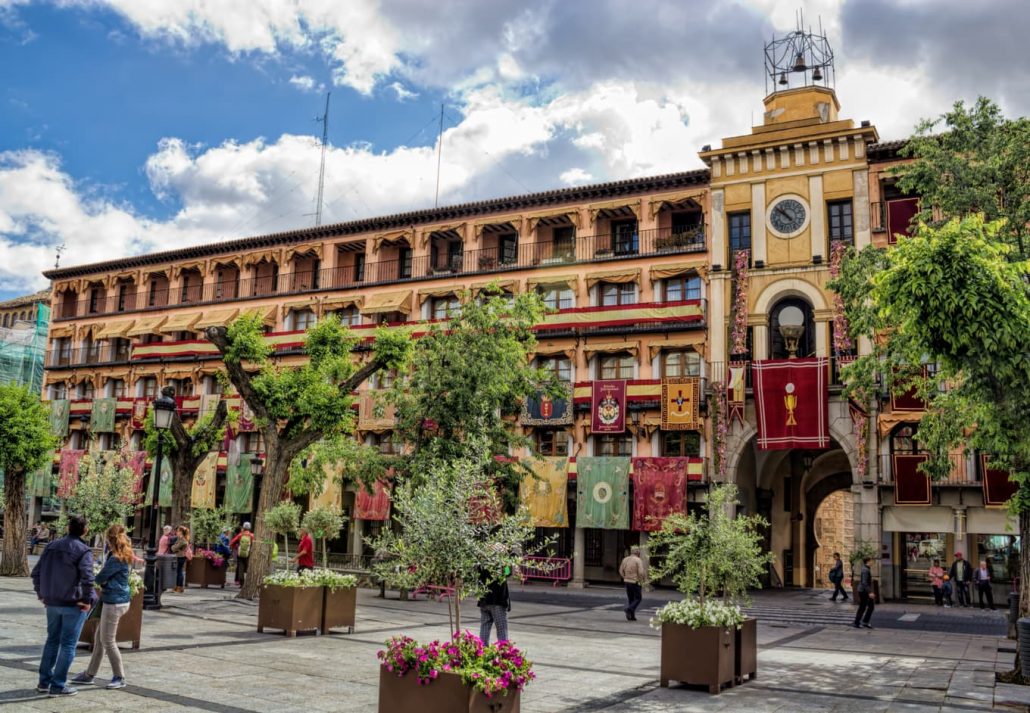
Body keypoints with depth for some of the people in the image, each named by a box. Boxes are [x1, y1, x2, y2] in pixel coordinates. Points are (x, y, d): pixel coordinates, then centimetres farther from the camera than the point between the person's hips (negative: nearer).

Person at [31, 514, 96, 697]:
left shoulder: (52, 546, 7)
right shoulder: (83, 551, -15)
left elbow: (36, 572, 10)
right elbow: (87, 578, -25)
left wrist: (42, 595, 17)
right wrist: (88, 600, -12)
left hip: (52, 603, 6)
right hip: (73, 604, -6)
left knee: (52, 640, 19)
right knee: (68, 644, 3)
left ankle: (44, 681, 24)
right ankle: (58, 685, 6)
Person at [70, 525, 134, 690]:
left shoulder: (116, 559, -20)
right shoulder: (124, 557, 9)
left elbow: (100, 578, -11)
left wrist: (97, 579, 11)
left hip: (114, 602, -10)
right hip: (118, 600, 10)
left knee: (108, 641, 1)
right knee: (99, 638, 17)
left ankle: (120, 678, 10)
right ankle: (89, 674, 27)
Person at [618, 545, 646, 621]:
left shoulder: (625, 559, 6)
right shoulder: (638, 560, -13)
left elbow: (621, 571, 9)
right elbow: (641, 572, -21)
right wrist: (641, 581, -6)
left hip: (627, 582, 6)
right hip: (635, 582, -6)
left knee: (631, 599, 14)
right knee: (638, 598, 6)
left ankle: (632, 616, 12)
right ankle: (629, 609, -14)